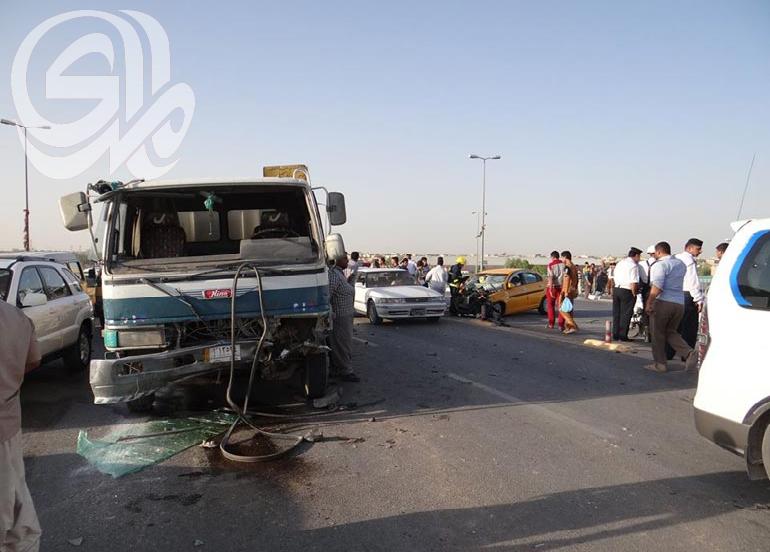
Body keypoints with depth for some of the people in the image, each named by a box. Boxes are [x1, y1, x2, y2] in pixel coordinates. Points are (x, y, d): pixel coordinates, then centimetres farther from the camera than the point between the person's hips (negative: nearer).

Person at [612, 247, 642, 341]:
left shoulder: (619, 263, 14)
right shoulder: (633, 265, -11)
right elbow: (633, 282, -18)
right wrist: (634, 293, -8)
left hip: (616, 289, 8)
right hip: (627, 291, -7)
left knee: (616, 313, 11)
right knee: (626, 314, 0)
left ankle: (615, 335, 16)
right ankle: (622, 336, 2)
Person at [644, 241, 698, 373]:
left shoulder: (660, 265, -10)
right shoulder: (681, 264, 16)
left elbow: (657, 287, -20)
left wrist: (648, 303, -17)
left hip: (663, 303, -7)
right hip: (679, 303, 7)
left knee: (658, 334, 5)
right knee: (670, 332, 18)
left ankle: (660, 363, 9)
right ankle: (689, 353, -3)